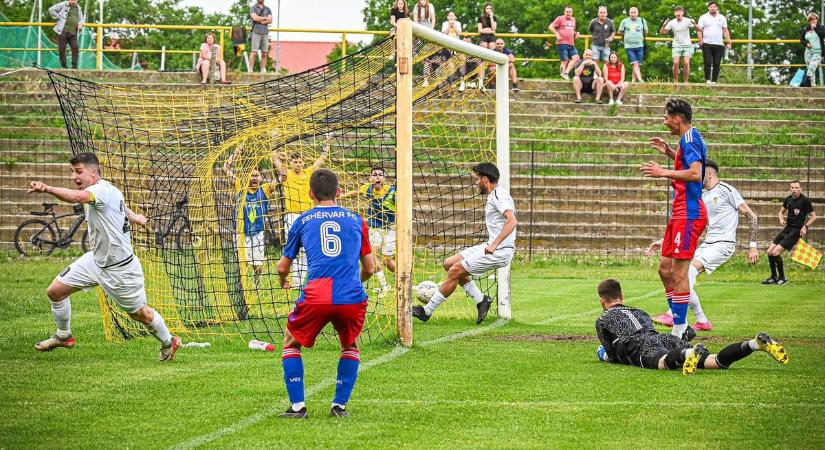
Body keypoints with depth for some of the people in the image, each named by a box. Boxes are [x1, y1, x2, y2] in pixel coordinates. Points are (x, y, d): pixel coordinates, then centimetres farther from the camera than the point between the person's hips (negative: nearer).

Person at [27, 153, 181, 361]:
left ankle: (168, 342, 36)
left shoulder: (103, 191, -28)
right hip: (96, 260, 9)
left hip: (119, 268, -9)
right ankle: (63, 336, 26)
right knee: (55, 291, 4)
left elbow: (77, 197, -51)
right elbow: (122, 206, 24)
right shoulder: (102, 190, 1)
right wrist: (134, 217, 46)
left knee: (140, 314, 9)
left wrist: (47, 189, -66)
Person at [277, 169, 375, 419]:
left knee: (291, 342, 22)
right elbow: (369, 269, 22)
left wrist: (283, 282, 47)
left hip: (315, 297, -1)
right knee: (350, 345, 28)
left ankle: (297, 406, 12)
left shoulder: (303, 221, 16)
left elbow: (283, 267, 23)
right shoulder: (355, 220, 18)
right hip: (353, 298, 1)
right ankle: (340, 405, 16)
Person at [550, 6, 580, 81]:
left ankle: (565, 73, -7)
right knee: (565, 61, -8)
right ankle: (563, 77, -2)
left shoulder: (573, 20, 19)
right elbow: (551, 27, -3)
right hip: (562, 43, -6)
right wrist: (557, 34, -14)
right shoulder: (560, 19, 0)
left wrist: (576, 34, 14)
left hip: (571, 44, 6)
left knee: (576, 58, -10)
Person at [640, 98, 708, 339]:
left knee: (678, 273, -9)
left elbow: (695, 173, -28)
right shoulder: (688, 139, 16)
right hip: (680, 213, 11)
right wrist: (669, 152, 25)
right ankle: (679, 323, 15)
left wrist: (663, 172, -22)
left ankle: (679, 331, -7)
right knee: (665, 269, 12)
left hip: (688, 214, -11)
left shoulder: (690, 140, -14)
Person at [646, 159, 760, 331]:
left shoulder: (726, 191, -6)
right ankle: (702, 322, 4)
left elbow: (751, 216, -6)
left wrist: (752, 246, -10)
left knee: (691, 268, -26)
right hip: (707, 244, 8)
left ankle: (673, 315, -29)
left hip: (724, 244, -8)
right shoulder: (701, 197, 17)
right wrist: (663, 242, 11)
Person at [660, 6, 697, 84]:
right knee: (675, 63, -13)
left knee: (686, 63, -13)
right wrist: (664, 25, -22)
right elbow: (661, 32, -3)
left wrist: (694, 24, -32)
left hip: (687, 45, -1)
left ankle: (686, 82, -2)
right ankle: (676, 81, -1)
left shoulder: (687, 21, -8)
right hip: (676, 45, 1)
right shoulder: (672, 23, -5)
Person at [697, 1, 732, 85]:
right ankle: (707, 79, -5)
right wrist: (701, 41, -9)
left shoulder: (722, 18, 14)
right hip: (707, 44, -2)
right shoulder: (703, 17, 7)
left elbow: (725, 31, 13)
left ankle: (714, 81, 2)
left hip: (719, 44, 2)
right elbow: (699, 30, 3)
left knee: (716, 64, -1)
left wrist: (728, 42, 2)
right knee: (707, 63, -8)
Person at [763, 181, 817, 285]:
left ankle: (782, 278, -1)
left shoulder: (805, 200, -10)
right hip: (787, 229, 7)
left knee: (776, 252, -16)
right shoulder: (788, 199, 8)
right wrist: (781, 219, 1)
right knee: (770, 251, 3)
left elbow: (814, 216, -5)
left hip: (796, 231, -7)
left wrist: (805, 226, -18)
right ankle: (774, 277, 19)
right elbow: (781, 212, 23)